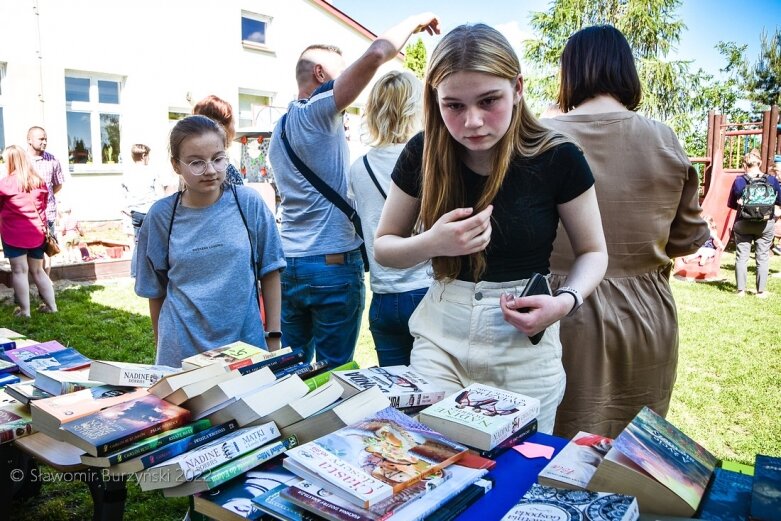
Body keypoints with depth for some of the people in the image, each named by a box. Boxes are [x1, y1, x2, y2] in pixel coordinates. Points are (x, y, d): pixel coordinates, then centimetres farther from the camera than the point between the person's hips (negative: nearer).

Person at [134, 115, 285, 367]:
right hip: (183, 350, 0)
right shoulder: (161, 215, -5)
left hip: (246, 342, 0)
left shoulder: (249, 203, -7)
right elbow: (155, 290, 6)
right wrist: (163, 348, 10)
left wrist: (274, 336, 0)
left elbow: (269, 271, 0)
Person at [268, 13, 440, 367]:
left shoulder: (279, 131, 16)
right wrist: (415, 21, -2)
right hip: (334, 265, -8)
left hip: (288, 265, 8)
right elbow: (374, 55, -18)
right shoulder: (316, 112, -10)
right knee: (334, 371, 4)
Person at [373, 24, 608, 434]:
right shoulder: (423, 153, -7)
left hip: (525, 348, -1)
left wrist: (566, 301, -18)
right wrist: (432, 243, -18)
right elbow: (383, 247, 3)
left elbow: (593, 252, 2)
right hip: (440, 339, 1)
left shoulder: (557, 158, -11)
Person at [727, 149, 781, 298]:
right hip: (765, 224, 1)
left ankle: (741, 290, 9)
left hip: (743, 224, 0)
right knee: (763, 257, 8)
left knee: (741, 256, 7)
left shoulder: (739, 181, -7)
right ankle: (761, 291, 11)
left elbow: (731, 204, -2)